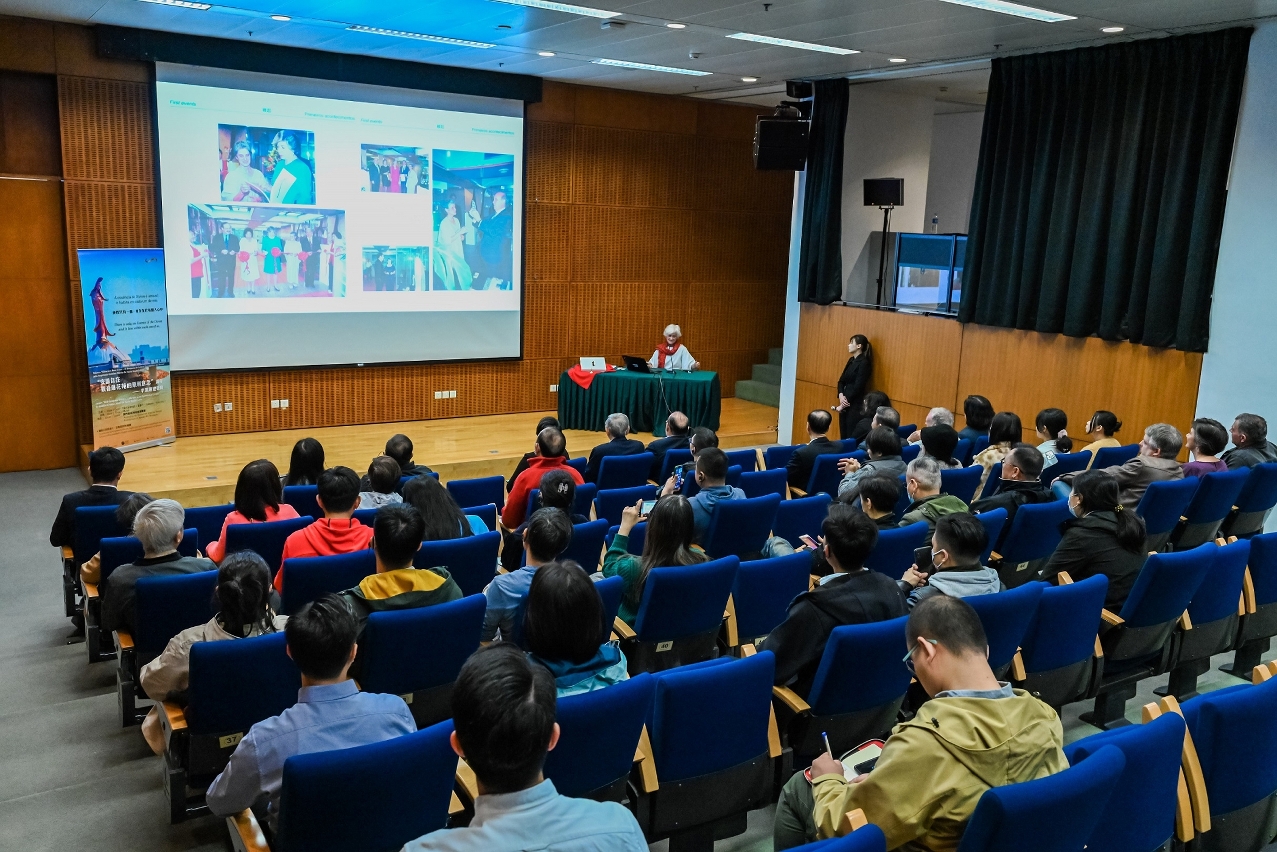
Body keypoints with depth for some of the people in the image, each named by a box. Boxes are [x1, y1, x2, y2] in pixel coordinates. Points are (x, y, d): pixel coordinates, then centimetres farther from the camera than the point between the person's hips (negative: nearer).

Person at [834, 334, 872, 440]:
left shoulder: (864, 363, -13)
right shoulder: (851, 360, 13)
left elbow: (858, 387, -17)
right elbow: (841, 380, 13)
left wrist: (842, 405, -14)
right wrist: (841, 395, -7)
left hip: (855, 404, -8)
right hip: (845, 403, 8)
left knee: (852, 437, -3)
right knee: (843, 435, 11)